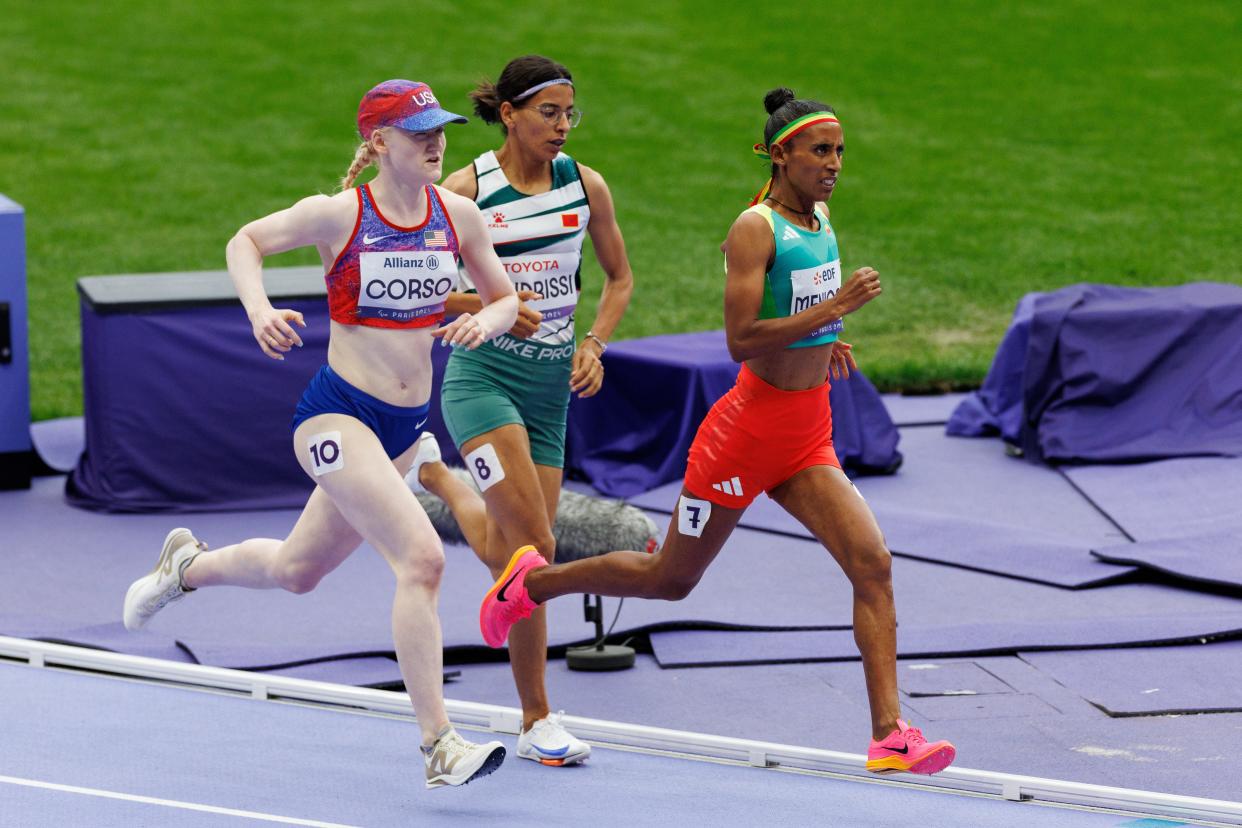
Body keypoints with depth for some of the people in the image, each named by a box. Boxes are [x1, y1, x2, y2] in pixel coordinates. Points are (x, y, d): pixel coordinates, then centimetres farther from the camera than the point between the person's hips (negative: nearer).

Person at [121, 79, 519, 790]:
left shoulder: (458, 216, 2)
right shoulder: (339, 214, -11)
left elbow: (505, 298, 13)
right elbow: (247, 241, 4)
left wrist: (484, 323, -10)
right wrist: (260, 310, -14)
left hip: (405, 427, 7)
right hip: (338, 414, -7)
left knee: (297, 570, 22)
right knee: (422, 558, -23)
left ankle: (187, 565, 53)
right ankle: (439, 745, -19)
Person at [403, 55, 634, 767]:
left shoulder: (586, 184, 3)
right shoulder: (467, 188, -8)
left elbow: (619, 275, 16)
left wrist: (594, 345, 1)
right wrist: (490, 305, -18)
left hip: (552, 385, 5)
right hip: (483, 373, -5)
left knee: (509, 555, 6)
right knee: (534, 546, -18)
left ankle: (435, 473, 37)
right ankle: (538, 721, -7)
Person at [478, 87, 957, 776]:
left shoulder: (819, 220, 9)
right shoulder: (755, 229, -16)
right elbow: (739, 338, -25)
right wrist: (830, 311, -28)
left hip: (809, 442, 7)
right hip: (749, 430, -7)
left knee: (873, 564, -12)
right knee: (671, 578, 9)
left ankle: (889, 736, -15)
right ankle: (533, 580, 32)